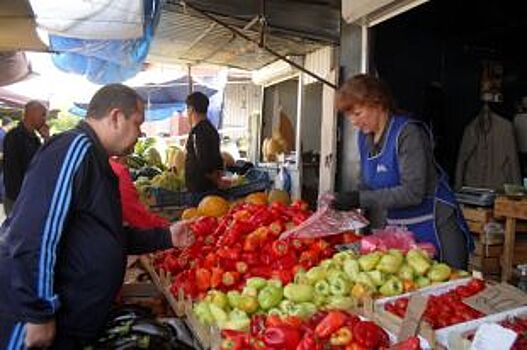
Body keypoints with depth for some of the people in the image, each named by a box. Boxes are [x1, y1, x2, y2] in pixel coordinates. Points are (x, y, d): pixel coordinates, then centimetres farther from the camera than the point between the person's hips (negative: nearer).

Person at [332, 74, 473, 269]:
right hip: (398, 231, 7)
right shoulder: (364, 137, 4)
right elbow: (367, 184, 11)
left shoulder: (408, 133, -19)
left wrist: (361, 199, -28)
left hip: (435, 230, -7)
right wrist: (345, 200, -8)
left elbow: (413, 192, -26)